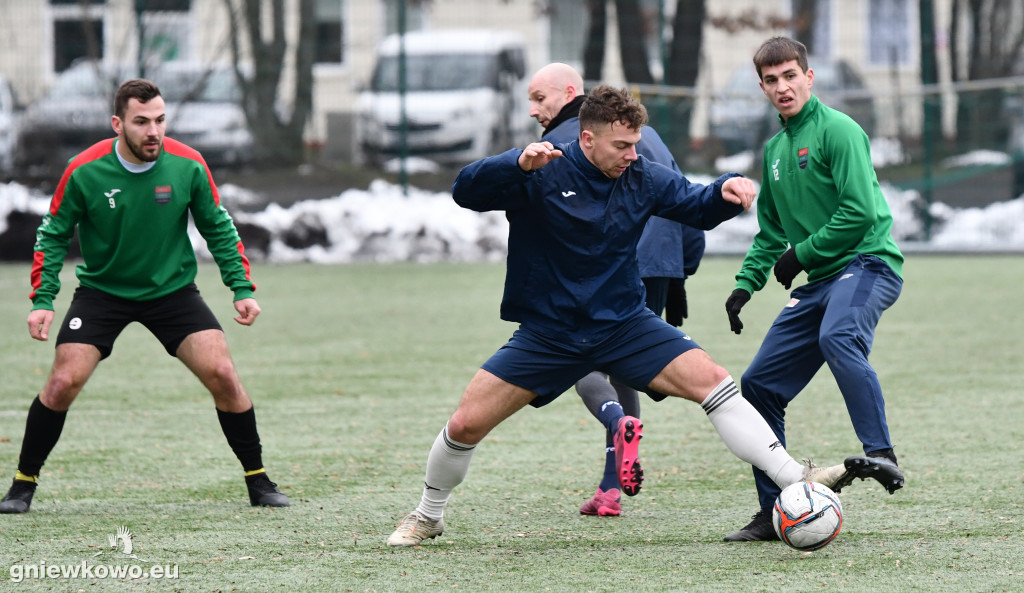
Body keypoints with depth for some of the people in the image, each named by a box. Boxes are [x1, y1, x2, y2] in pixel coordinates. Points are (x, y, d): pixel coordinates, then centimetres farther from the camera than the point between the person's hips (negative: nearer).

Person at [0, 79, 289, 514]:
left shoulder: (188, 165, -13)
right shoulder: (84, 171, -17)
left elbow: (218, 228, 2)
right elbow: (53, 235, -5)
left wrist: (242, 288, -3)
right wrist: (42, 300, -13)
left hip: (173, 288, 1)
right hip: (101, 290, -1)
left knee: (222, 374, -12)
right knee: (63, 382, -14)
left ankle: (258, 481, 4)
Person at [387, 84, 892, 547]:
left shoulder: (642, 178, -4)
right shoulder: (542, 174, -16)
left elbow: (695, 206, 9)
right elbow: (465, 192, -26)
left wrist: (726, 191, -14)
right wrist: (518, 163, -43)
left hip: (624, 326, 2)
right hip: (547, 333, -2)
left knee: (711, 380, -16)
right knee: (466, 423, -9)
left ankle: (797, 482, -17)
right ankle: (427, 516, 18)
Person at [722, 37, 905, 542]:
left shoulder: (836, 130, -7)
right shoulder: (774, 150, 18)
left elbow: (860, 210, -17)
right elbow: (771, 232, 28)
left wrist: (800, 255, -11)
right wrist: (746, 283, 14)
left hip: (867, 263, -8)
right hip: (820, 281, 8)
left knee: (838, 336, -40)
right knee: (759, 385, 3)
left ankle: (881, 454, -43)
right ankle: (773, 514, 10)